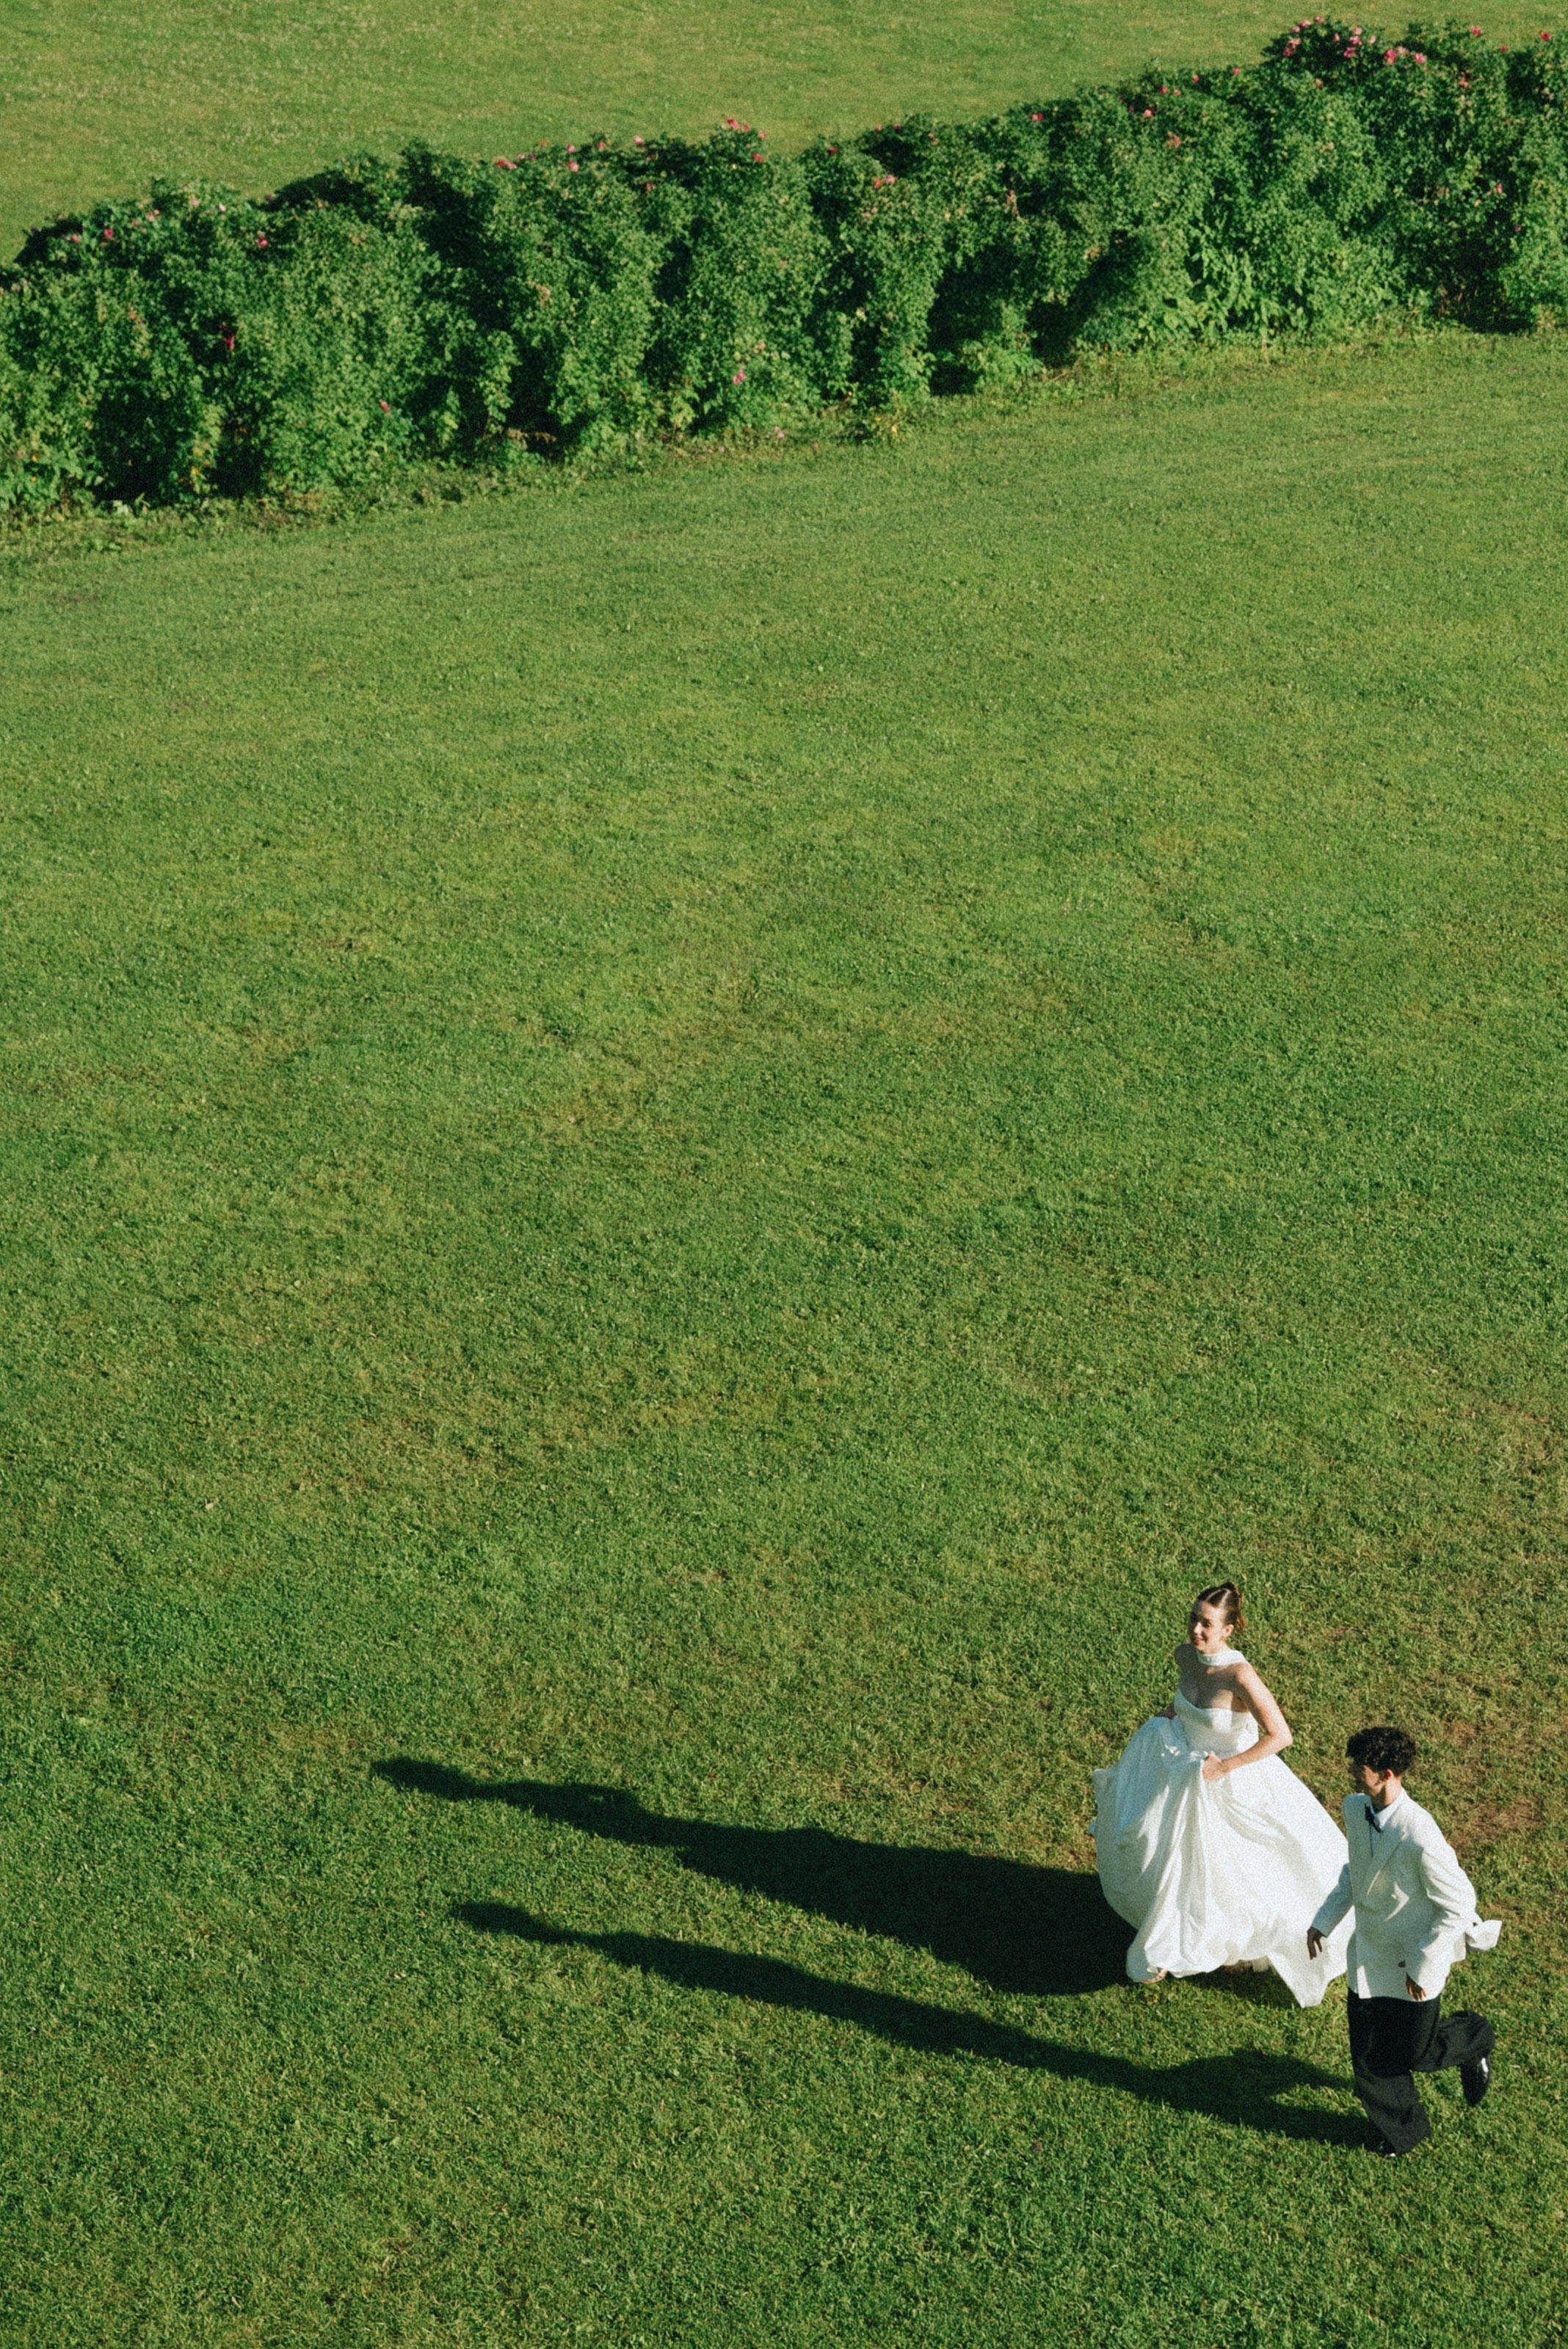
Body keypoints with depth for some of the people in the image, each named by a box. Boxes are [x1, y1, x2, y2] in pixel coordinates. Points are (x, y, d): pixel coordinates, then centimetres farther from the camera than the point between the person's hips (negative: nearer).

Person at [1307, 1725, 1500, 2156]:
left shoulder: (1421, 1840, -34)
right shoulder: (1355, 1809, -11)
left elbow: (1458, 1905, -22)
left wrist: (1422, 1965, -17)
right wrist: (1325, 1920, 4)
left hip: (1414, 1963, -6)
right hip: (1367, 1955, 6)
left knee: (1412, 2053, 11)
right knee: (1368, 2056, 13)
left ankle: (1473, 2041, 42)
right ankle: (1401, 2131, 38)